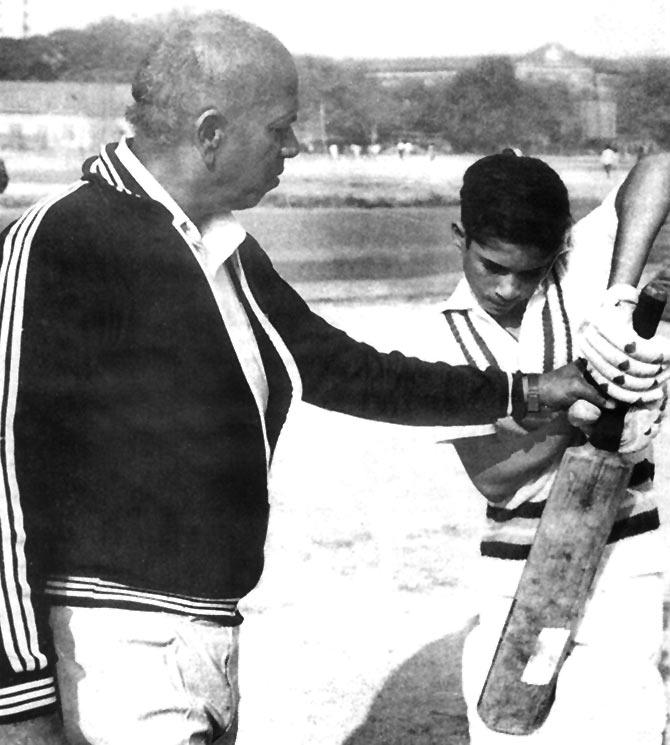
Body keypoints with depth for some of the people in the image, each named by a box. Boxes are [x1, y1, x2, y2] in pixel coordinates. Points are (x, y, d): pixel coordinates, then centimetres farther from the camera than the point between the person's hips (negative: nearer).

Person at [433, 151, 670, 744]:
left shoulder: (581, 269, -11)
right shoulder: (453, 334, -2)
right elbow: (490, 474, -9)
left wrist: (619, 296, -37)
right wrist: (571, 422, -25)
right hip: (517, 563, 3)